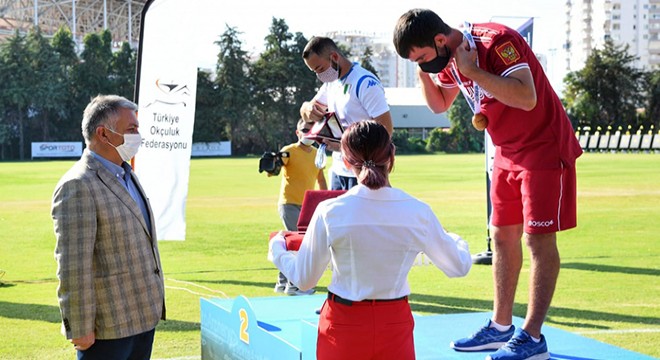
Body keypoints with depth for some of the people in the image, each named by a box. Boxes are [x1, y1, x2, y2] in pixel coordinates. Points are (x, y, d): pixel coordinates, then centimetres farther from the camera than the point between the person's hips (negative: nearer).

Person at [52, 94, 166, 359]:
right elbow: (73, 266, -20)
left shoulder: (126, 175, 13)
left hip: (144, 316, 9)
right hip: (108, 326, -9)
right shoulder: (78, 187, -18)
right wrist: (81, 329, -19)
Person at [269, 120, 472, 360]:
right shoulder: (418, 213, -8)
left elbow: (304, 279, -1)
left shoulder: (330, 212, -13)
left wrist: (277, 248, 18)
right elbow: (459, 266, 6)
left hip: (344, 325, -1)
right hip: (395, 326, 1)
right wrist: (455, 240, 29)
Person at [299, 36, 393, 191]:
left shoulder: (365, 83, -16)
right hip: (338, 170, 9)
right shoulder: (331, 82, 12)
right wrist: (307, 108, -9)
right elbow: (306, 114, 16)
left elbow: (386, 128, -20)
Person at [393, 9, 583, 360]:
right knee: (503, 236, 11)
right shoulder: (450, 56, 2)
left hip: (543, 148, -9)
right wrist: (423, 70, -1)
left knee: (539, 238, -8)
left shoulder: (497, 41, -25)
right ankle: (500, 326, 20)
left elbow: (526, 98, -35)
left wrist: (471, 70, -31)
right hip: (507, 153, 9)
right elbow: (439, 104, 17)